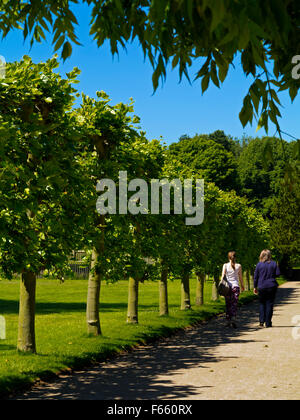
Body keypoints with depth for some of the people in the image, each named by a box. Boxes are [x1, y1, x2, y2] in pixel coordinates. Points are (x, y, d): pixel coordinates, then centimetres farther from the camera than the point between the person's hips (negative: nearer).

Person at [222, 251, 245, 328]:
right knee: (234, 304, 0)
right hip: (236, 286, -1)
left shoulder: (225, 265, 0)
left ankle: (228, 321, 15)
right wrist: (242, 286, 18)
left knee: (228, 305, 11)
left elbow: (223, 277, -3)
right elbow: (240, 278, 5)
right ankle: (233, 319, -18)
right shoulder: (238, 266, 1)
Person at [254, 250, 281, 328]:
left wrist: (255, 287, 10)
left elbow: (255, 277, 1)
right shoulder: (273, 263, -2)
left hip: (262, 287, 0)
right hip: (272, 286, 0)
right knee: (270, 304, 5)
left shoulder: (259, 265, -2)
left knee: (262, 304, 13)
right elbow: (278, 273, -4)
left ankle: (261, 321, 0)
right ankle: (268, 323, 5)